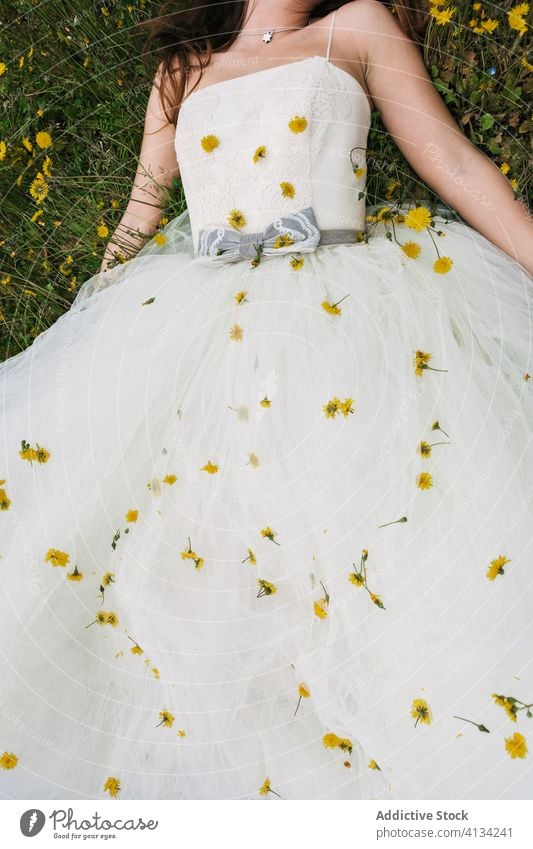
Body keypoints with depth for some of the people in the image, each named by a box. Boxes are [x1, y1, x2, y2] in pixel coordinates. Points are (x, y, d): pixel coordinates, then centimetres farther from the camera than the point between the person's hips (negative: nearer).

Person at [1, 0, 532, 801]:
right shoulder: (183, 73, 25)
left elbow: (457, 166, 9)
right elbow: (142, 212, 23)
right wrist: (91, 332, 19)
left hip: (344, 317, -2)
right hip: (193, 328, 3)